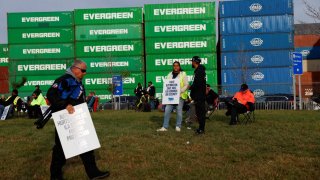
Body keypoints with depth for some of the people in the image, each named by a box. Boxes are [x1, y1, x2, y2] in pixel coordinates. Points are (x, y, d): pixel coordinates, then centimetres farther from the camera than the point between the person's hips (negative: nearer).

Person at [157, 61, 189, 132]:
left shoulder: (183, 74, 0)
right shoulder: (170, 75, 12)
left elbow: (186, 85, -5)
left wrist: (180, 91, -17)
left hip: (180, 96, -3)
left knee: (179, 111, 1)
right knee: (167, 110, -1)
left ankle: (178, 126, 13)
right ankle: (165, 127, 4)